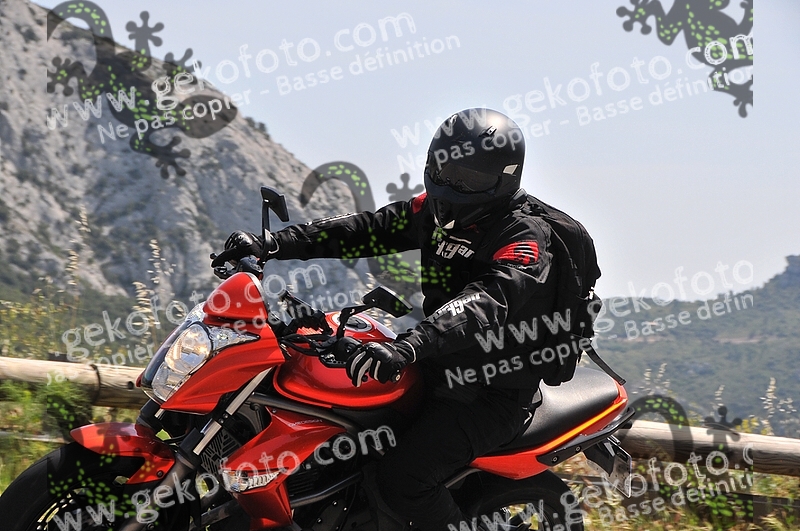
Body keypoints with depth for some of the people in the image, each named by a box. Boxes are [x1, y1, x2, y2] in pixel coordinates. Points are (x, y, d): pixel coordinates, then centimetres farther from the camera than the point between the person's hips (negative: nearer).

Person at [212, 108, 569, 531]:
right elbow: (367, 229, 0)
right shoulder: (437, 211, 3)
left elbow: (485, 303, -39)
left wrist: (408, 347, -56)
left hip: (492, 396, -9)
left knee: (403, 478, -25)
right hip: (438, 368, 9)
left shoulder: (523, 240, -22)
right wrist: (273, 244, -11)